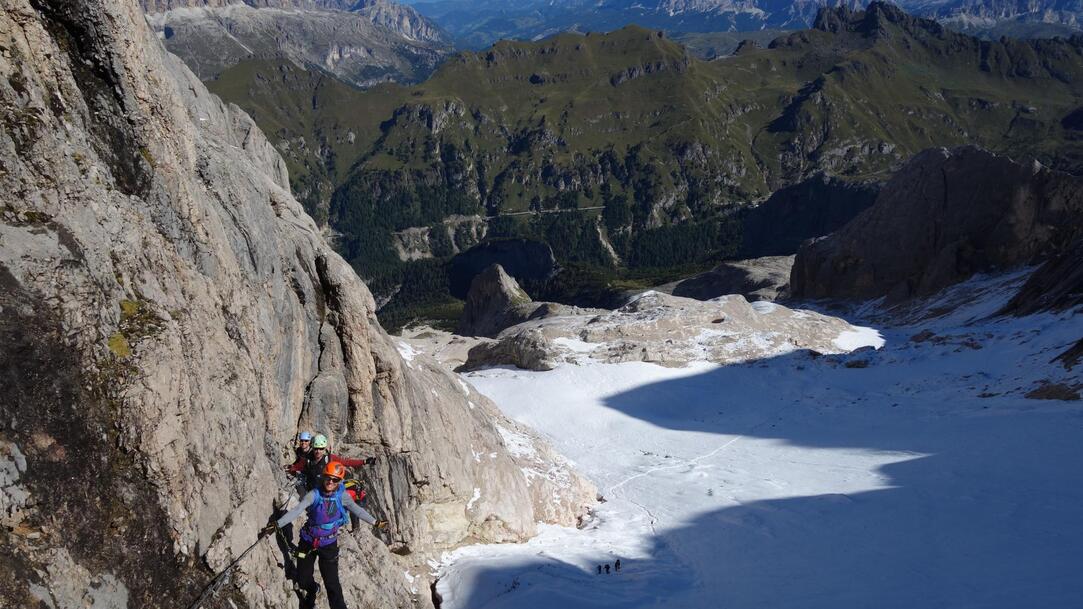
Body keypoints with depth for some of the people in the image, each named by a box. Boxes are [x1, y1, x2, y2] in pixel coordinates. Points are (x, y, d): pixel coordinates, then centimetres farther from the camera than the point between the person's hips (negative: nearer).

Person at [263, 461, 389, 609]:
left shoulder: (342, 496, -14)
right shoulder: (314, 494, -19)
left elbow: (357, 510, -2)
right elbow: (296, 511, -27)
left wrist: (375, 522, 1)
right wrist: (277, 524, -38)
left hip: (329, 544, 0)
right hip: (308, 542, 1)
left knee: (332, 583, -7)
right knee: (303, 580, 14)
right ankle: (312, 589, 49)